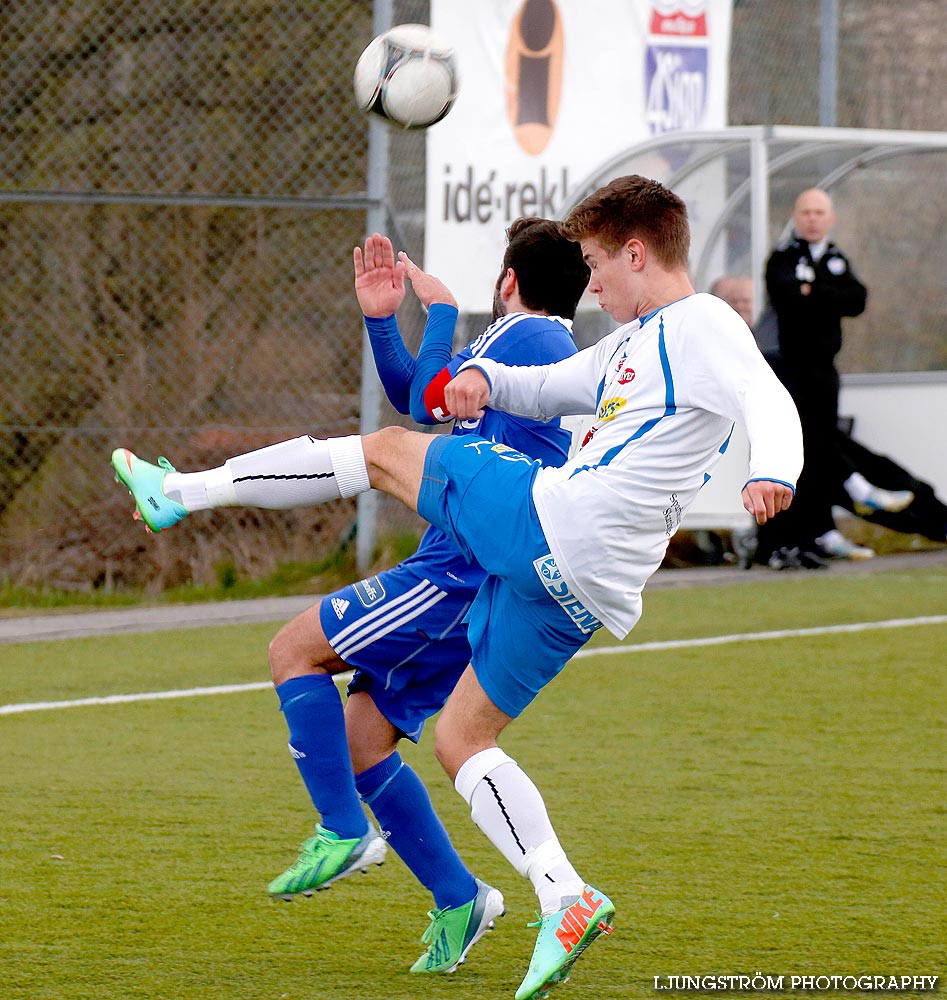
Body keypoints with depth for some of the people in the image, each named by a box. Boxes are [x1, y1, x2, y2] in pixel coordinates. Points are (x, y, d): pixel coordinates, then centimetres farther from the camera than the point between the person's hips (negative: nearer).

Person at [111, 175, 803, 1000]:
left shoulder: (704, 327, -6)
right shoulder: (632, 342, 23)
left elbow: (769, 402, -24)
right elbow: (549, 389, 37)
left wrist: (771, 472, -46)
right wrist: (485, 378, 15)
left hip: (547, 518, -9)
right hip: (576, 591, 9)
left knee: (384, 452, 9)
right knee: (460, 740, 14)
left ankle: (183, 489, 17)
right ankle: (563, 903, 2)